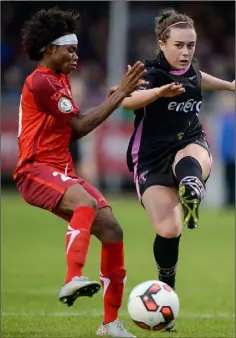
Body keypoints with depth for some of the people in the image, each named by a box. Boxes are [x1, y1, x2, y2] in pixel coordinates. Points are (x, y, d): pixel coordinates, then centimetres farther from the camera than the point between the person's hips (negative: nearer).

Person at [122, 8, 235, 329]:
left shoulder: (191, 69, 6)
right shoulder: (151, 72, -14)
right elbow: (126, 99, -37)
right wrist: (160, 91, -53)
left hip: (190, 143, 4)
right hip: (152, 157, -4)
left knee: (189, 163, -37)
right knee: (168, 230, -14)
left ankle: (191, 194, -69)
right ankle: (167, 288, 8)